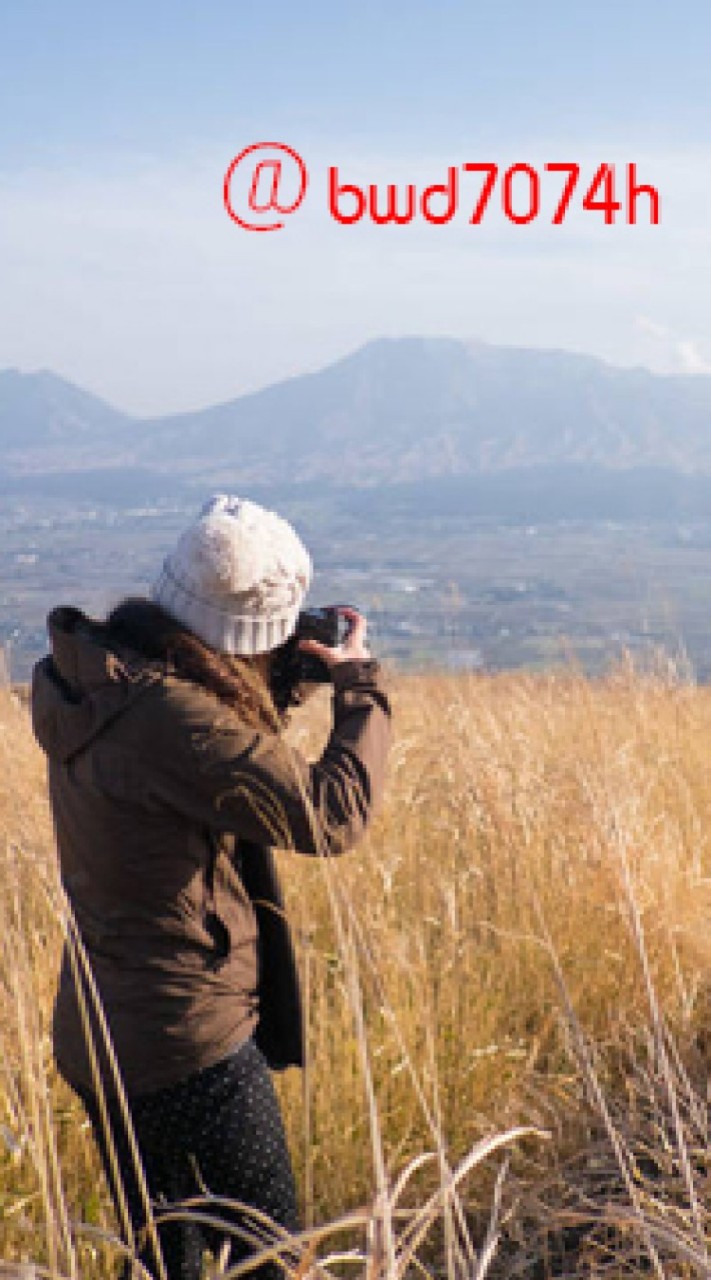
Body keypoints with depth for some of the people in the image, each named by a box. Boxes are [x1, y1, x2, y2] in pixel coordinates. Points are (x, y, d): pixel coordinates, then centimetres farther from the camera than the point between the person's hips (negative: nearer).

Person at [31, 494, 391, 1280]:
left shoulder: (98, 680, 2)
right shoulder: (170, 715, -26)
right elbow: (330, 815, -22)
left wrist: (280, 692, 7)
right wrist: (360, 686, -8)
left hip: (97, 1038, 9)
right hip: (186, 1046, -9)